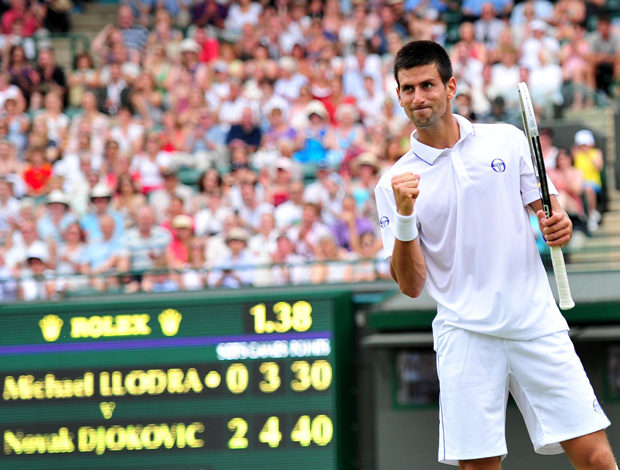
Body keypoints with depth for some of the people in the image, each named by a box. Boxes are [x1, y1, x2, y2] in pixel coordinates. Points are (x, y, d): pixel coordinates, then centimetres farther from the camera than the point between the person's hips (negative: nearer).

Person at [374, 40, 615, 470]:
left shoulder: (508, 141, 7)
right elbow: (412, 286, -2)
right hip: (465, 334, -1)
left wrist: (559, 224, -6)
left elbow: (544, 207, 17)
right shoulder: (395, 184, 3)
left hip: (537, 325, 1)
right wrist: (404, 217, -17)